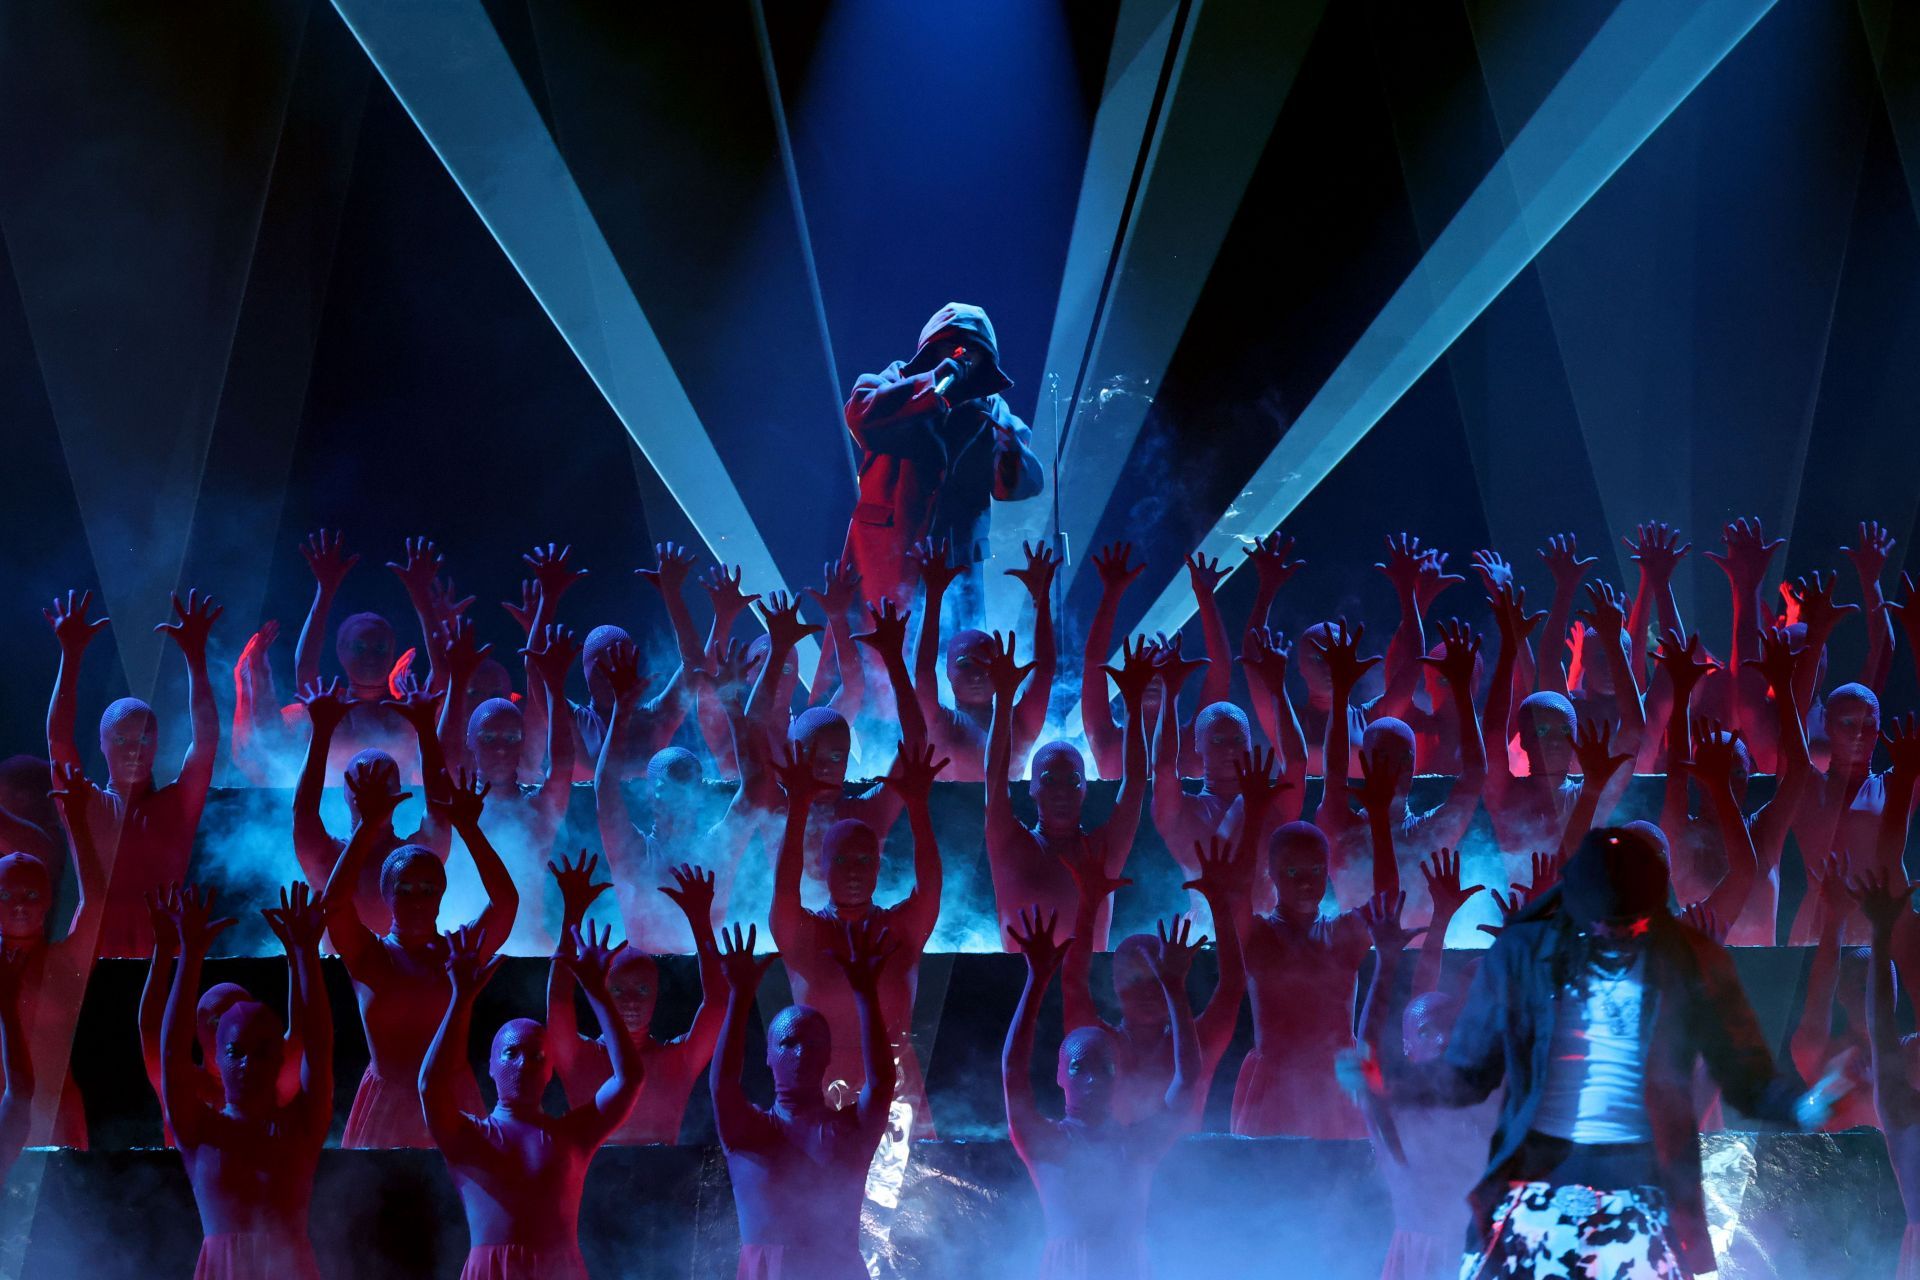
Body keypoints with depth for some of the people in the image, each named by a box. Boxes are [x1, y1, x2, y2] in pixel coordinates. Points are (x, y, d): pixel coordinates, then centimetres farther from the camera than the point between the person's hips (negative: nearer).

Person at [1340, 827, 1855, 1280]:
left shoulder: (1692, 962, 3)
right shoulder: (1522, 952, 3)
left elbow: (1747, 1077, 6)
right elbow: (1468, 1073, 6)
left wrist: (1801, 1105, -16)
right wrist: (1384, 1080, -11)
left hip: (1642, 1185, 0)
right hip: (1536, 1175, 1)